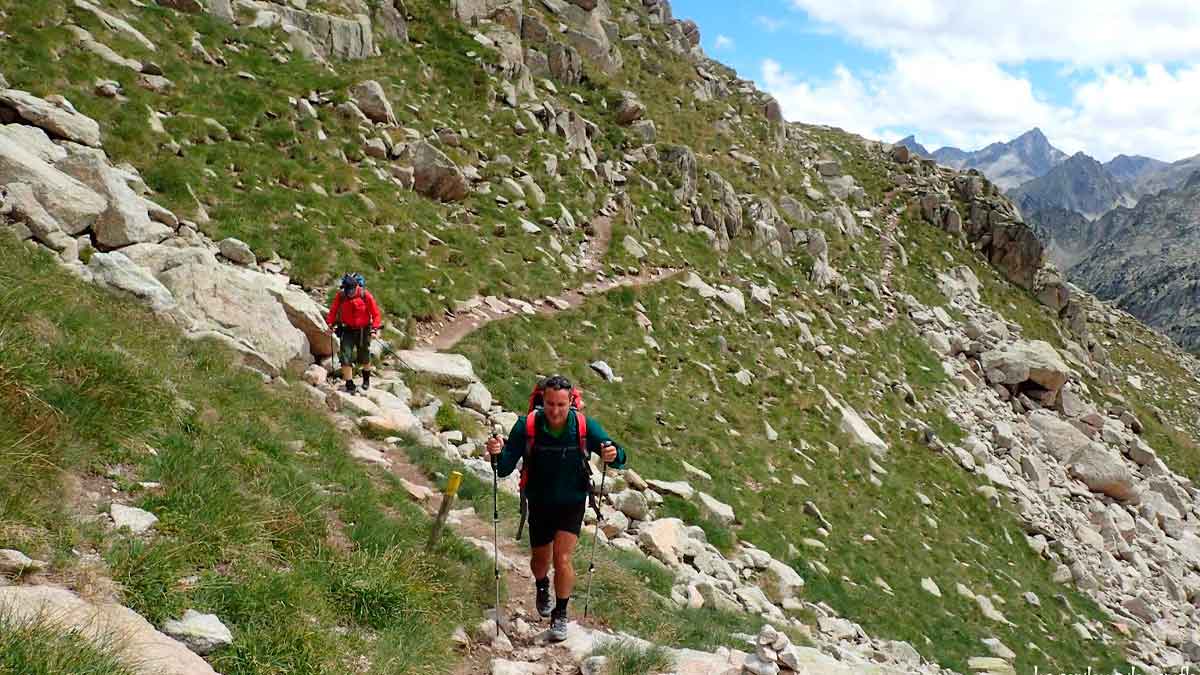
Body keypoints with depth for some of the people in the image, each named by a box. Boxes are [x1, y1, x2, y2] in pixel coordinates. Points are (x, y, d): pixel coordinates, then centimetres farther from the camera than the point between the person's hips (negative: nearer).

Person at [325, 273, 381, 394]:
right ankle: (350, 385, -2)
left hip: (363, 331, -1)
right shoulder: (340, 296, -12)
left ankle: (366, 379, 43)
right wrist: (330, 323, -13)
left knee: (364, 358, 15)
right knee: (346, 358, -11)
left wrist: (375, 327, -19)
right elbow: (333, 311, 1)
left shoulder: (366, 296, -16)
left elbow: (375, 313, -9)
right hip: (347, 330, 1)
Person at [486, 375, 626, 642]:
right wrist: (498, 453, -42)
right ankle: (542, 589, 52)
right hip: (539, 504, 1)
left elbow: (619, 459, -18)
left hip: (572, 504, -1)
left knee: (562, 559, -14)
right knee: (540, 560, 16)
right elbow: (505, 469, -19)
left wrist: (614, 455, -42)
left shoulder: (585, 426, -18)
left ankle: (560, 615, 9)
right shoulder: (527, 426, -20)